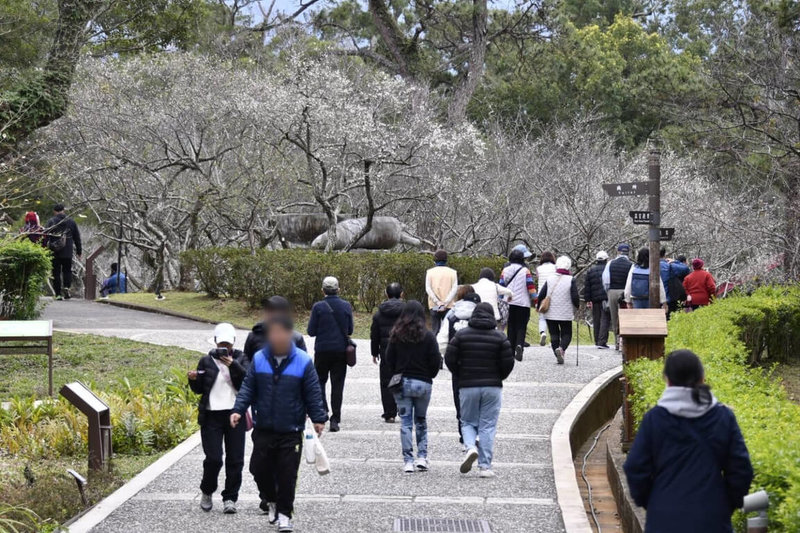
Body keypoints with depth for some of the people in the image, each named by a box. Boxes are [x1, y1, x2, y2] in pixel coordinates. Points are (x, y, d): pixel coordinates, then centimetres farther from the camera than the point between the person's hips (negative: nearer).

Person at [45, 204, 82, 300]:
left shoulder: (51, 222, -2)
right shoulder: (71, 222, 6)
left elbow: (45, 237, -7)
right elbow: (77, 238, 11)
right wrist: (79, 251, 18)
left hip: (54, 252, -1)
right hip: (68, 253, 1)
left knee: (56, 272, 4)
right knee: (67, 270, 14)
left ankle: (58, 293, 1)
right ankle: (66, 287, -11)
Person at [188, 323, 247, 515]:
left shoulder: (240, 360, 7)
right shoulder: (206, 361, 8)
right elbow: (198, 389, 11)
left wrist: (233, 366, -17)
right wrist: (193, 379, -9)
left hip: (234, 414, 1)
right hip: (211, 415, -1)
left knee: (235, 459, 1)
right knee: (213, 458, -8)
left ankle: (230, 498, 11)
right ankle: (207, 492, 16)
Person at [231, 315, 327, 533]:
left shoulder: (302, 361, -7)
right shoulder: (259, 359, 0)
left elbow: (313, 394, -2)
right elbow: (247, 388, 4)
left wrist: (318, 418, -7)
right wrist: (238, 410, -9)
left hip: (291, 432, -2)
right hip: (263, 429, 2)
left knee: (287, 474, 0)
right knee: (259, 468, 7)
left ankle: (284, 513, 14)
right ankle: (270, 500, 34)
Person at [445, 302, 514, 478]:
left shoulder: (461, 335, 1)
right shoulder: (499, 337, 0)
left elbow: (449, 359, -2)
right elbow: (508, 362, -4)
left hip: (468, 386, 0)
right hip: (492, 387, 0)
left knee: (467, 422, 14)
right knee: (488, 426, 3)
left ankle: (471, 447, -15)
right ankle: (485, 466, 0)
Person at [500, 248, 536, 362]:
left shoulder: (505, 271, 5)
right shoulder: (525, 271, -5)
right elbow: (531, 288, -8)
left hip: (509, 304, 3)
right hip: (523, 304, -3)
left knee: (511, 328, 11)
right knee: (521, 327, 0)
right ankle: (519, 345, -26)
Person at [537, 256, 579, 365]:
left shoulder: (550, 280, 2)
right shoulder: (571, 280, -6)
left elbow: (541, 295, 1)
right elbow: (575, 297, -10)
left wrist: (539, 307, 17)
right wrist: (577, 306, 10)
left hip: (550, 314, 2)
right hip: (566, 314, -2)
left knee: (554, 334, 11)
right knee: (566, 334, 7)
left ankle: (558, 356, 3)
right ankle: (561, 348, -22)